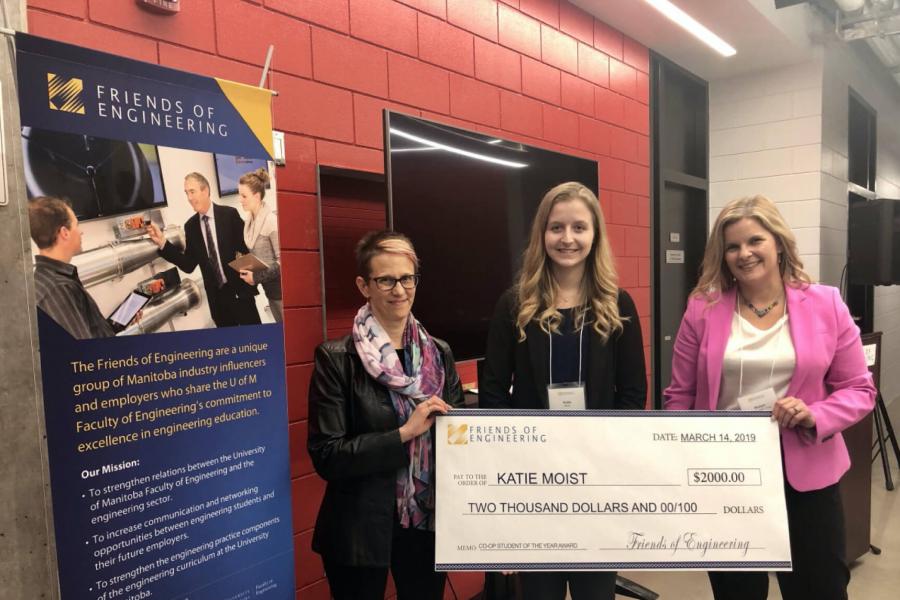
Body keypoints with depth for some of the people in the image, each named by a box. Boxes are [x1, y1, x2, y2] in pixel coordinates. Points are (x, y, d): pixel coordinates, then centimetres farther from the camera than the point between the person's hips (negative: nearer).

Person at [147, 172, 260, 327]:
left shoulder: (229, 214, -7)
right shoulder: (190, 225, 5)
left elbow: (247, 246, -5)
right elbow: (188, 265, 2)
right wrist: (162, 242, -6)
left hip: (239, 290, -4)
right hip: (216, 296, 4)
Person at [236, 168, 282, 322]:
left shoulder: (272, 221, -18)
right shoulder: (249, 222, 4)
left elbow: (282, 261, -18)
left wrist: (257, 277, -18)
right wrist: (248, 273, -1)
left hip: (280, 287, -7)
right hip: (268, 288, 7)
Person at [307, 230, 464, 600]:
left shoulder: (438, 353, 1)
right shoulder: (336, 359, -12)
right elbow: (326, 456, -15)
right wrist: (404, 433, -21)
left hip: (429, 522, 4)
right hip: (360, 531, -4)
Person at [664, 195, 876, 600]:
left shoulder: (826, 304, -3)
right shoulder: (703, 309, -4)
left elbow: (859, 389, 2)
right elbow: (680, 395, 0)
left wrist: (816, 417, -18)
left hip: (805, 472, 0)